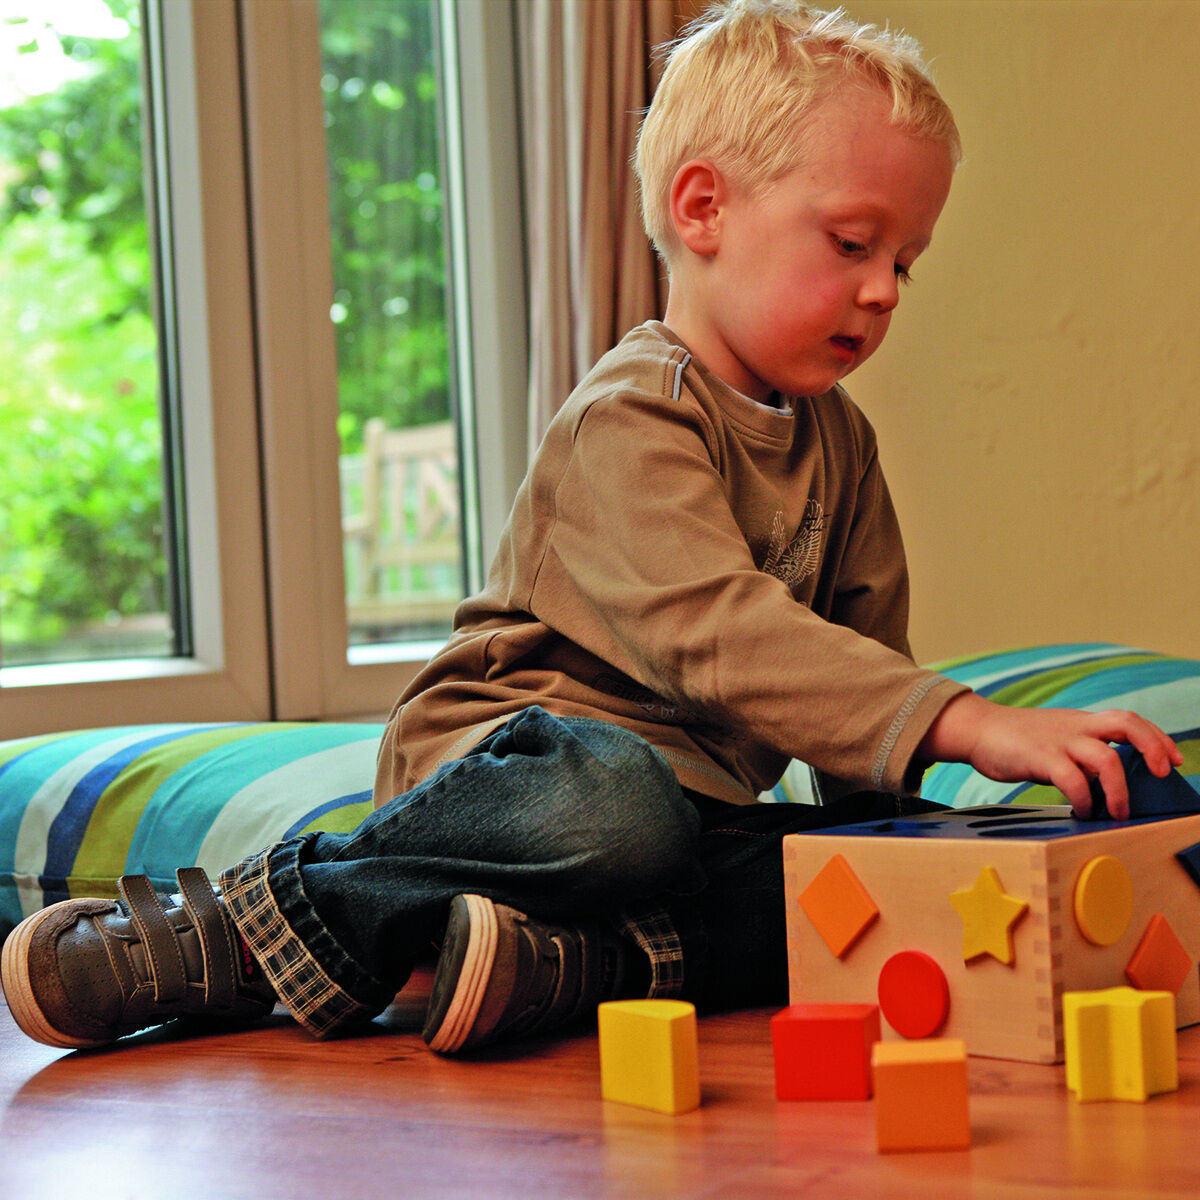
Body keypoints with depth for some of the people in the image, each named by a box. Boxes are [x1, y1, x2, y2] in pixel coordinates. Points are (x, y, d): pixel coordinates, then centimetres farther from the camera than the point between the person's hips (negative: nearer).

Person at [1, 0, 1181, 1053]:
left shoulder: (838, 442, 15)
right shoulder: (630, 416, -14)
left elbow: (862, 649, 22)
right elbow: (719, 634, -29)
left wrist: (883, 807, 4)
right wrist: (969, 725, -37)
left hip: (697, 796, 7)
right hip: (518, 745, -7)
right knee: (615, 806, -42)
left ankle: (575, 959, -35)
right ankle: (235, 921, -24)